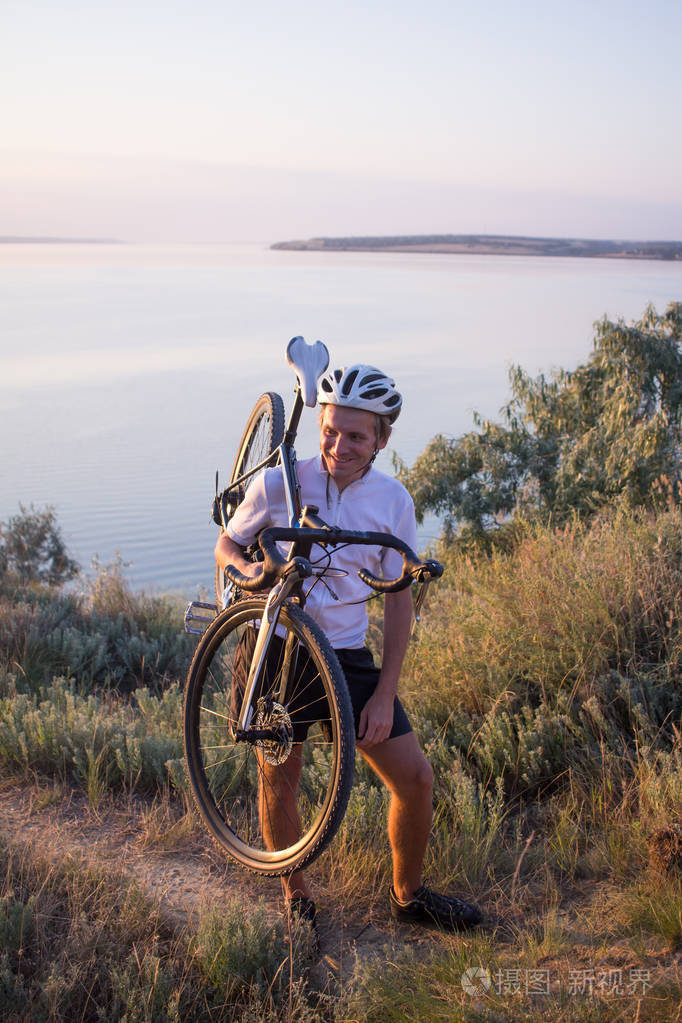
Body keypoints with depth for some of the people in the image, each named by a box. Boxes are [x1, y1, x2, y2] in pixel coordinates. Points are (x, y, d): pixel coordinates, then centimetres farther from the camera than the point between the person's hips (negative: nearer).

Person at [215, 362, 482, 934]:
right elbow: (226, 547, 5)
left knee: (415, 778, 0)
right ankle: (295, 891, 33)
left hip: (347, 656, 2)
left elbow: (399, 598, 1)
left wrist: (385, 695, -4)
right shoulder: (278, 484, -10)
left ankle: (408, 895, 24)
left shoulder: (393, 501, -4)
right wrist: (253, 570, -20)